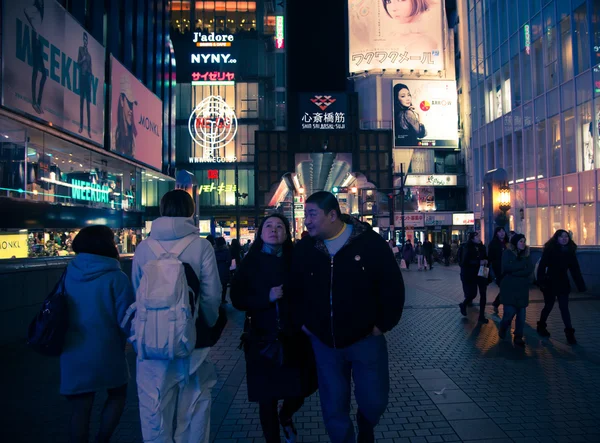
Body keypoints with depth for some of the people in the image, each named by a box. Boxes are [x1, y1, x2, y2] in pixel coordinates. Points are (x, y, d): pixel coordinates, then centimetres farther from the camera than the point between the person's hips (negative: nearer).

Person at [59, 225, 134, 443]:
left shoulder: (69, 274, -1)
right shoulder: (116, 278, -15)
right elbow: (126, 319, -16)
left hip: (73, 353, 4)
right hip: (106, 351, -4)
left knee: (80, 407, 13)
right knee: (117, 393, 21)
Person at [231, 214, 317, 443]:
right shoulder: (250, 263, -1)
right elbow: (237, 299, -4)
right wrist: (267, 298, -18)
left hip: (294, 337, 1)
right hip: (262, 338, -1)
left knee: (300, 389, 10)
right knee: (267, 396, 7)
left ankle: (286, 416, 45)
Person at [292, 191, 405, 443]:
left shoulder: (370, 242, -13)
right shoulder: (304, 248, -2)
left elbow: (392, 285, -7)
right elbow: (294, 289, 11)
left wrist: (384, 324, -7)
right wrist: (303, 322, 6)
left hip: (366, 338, -2)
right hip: (324, 343, 2)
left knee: (374, 401, 8)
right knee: (333, 408, 11)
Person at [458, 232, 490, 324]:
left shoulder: (482, 247, 4)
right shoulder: (467, 248, -10)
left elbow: (485, 257, 17)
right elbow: (465, 262, -18)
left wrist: (485, 261, -7)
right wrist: (479, 262, -23)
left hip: (481, 273, 5)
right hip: (470, 274, -5)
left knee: (483, 294, 1)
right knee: (472, 294, 0)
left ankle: (482, 316, 11)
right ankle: (463, 305, 33)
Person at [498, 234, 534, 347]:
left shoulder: (526, 254, 10)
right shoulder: (507, 253, -1)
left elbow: (530, 269, -5)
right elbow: (507, 267, -18)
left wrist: (514, 271, -15)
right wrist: (522, 264, -11)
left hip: (522, 289, 4)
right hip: (509, 288, -4)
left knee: (521, 315, 1)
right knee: (510, 312, -8)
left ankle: (518, 337, 12)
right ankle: (502, 329, 21)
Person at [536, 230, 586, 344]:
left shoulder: (570, 252, 0)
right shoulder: (549, 250, -12)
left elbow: (575, 270, -1)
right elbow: (542, 267, -15)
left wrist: (581, 285, -5)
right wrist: (541, 281, -23)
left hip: (563, 284, 3)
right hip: (550, 283, -3)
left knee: (564, 308, 2)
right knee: (548, 306, 9)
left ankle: (569, 332, 6)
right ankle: (541, 326, 29)